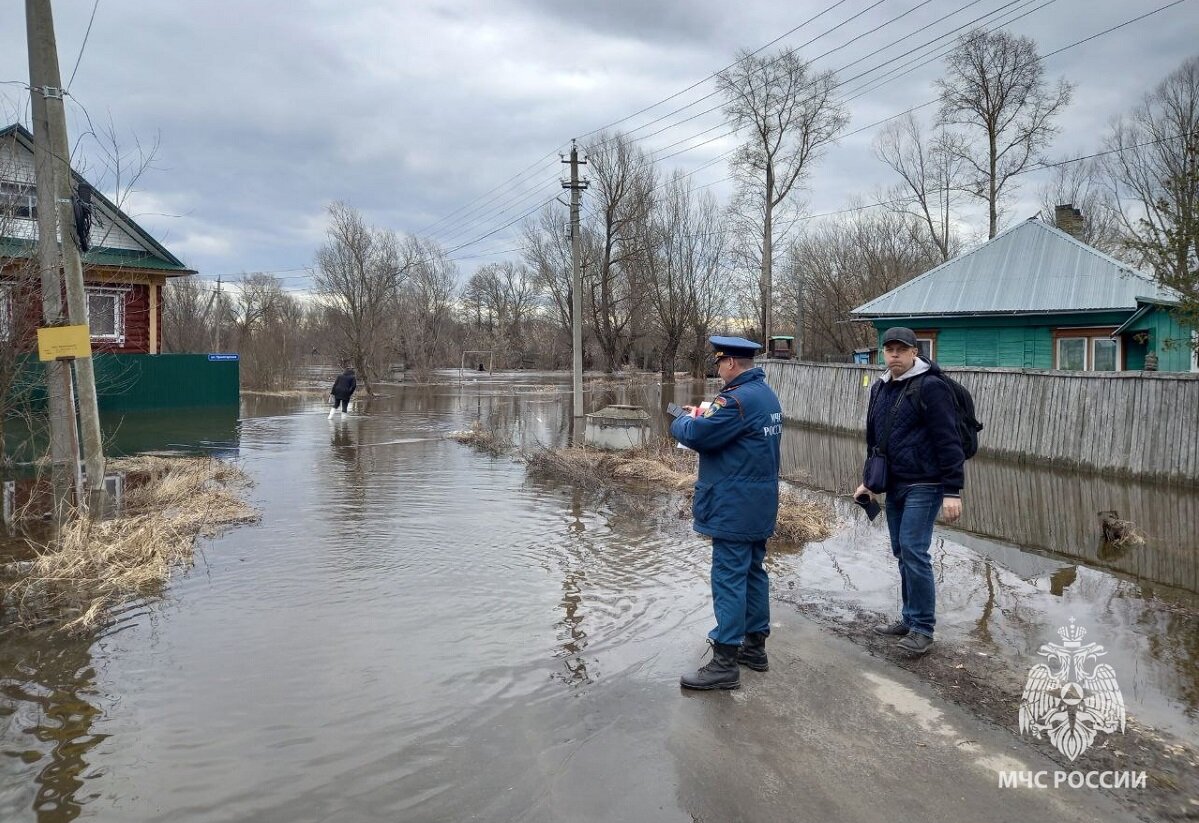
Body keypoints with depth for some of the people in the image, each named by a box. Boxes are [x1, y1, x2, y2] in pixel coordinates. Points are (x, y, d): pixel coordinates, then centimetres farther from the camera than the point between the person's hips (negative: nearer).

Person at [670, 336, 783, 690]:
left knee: (729, 579, -6)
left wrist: (683, 419, 1)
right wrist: (703, 417, 9)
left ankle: (725, 663, -1)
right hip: (760, 504, 10)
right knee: (753, 572, 17)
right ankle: (755, 646, 28)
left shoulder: (737, 399, -21)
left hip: (734, 507, -10)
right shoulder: (767, 395, 12)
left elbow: (694, 435, -20)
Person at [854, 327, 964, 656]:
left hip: (923, 486, -8)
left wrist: (952, 491, -18)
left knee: (913, 552, -10)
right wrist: (869, 480, 20)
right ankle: (910, 619, 23)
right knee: (902, 553, 12)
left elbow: (948, 441, -16)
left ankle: (923, 629, 1)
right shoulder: (880, 388, 12)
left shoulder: (930, 387, -12)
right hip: (894, 485, 8)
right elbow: (873, 439, 21)